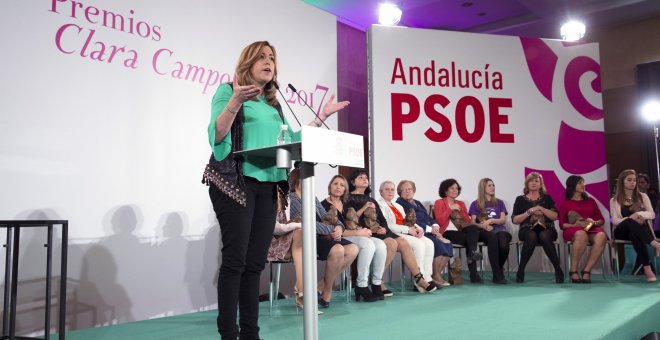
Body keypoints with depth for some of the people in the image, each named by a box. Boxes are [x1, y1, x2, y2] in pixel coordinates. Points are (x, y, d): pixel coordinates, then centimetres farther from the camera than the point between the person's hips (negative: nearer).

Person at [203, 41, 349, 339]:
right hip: (235, 181, -6)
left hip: (267, 185, 6)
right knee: (235, 259, -8)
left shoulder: (274, 104, 21)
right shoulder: (228, 90, 3)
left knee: (255, 262, 6)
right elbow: (217, 136, -9)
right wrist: (235, 102, -23)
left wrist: (321, 116, 18)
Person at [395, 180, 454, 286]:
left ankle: (437, 275, -9)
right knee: (437, 244, -29)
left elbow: (429, 218, 19)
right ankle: (436, 277, -14)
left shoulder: (418, 203, 25)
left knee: (447, 244, -16)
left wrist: (435, 226, -4)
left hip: (429, 232, 7)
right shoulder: (400, 204, 0)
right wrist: (429, 229, -14)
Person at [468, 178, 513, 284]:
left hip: (499, 229, 2)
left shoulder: (499, 202, 23)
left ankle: (499, 269, -3)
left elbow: (503, 220, 10)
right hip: (484, 231, -2)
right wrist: (483, 225, -16)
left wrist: (490, 220, -9)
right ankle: (497, 274, -38)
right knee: (492, 237, -40)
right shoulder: (475, 204, 15)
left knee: (504, 245, -35)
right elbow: (473, 223, 5)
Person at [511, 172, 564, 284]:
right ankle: (520, 271, -30)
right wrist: (530, 212, -6)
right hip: (528, 229, 0)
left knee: (544, 236, -37)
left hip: (546, 229, 1)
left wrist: (541, 209, -7)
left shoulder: (547, 198, 17)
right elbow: (515, 220, 5)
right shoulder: (520, 199, 15)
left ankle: (558, 270, -29)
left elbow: (555, 216, 4)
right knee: (532, 237, -38)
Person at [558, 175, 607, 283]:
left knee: (601, 236, -36)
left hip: (592, 230, 3)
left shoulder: (590, 201, 26)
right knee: (582, 235, -41)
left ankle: (586, 270, -31)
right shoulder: (565, 203, 17)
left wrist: (593, 222, -5)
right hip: (573, 230, -3)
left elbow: (602, 220, 19)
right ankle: (573, 271, -32)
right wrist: (575, 225, -13)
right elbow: (562, 224, 7)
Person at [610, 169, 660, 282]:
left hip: (640, 230, 1)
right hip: (622, 232, -1)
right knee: (631, 222, -40)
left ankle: (646, 268, -51)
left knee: (634, 235, -40)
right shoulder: (614, 200, 10)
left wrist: (638, 214, -17)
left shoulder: (642, 196, 16)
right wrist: (631, 218, -19)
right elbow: (615, 221, -2)